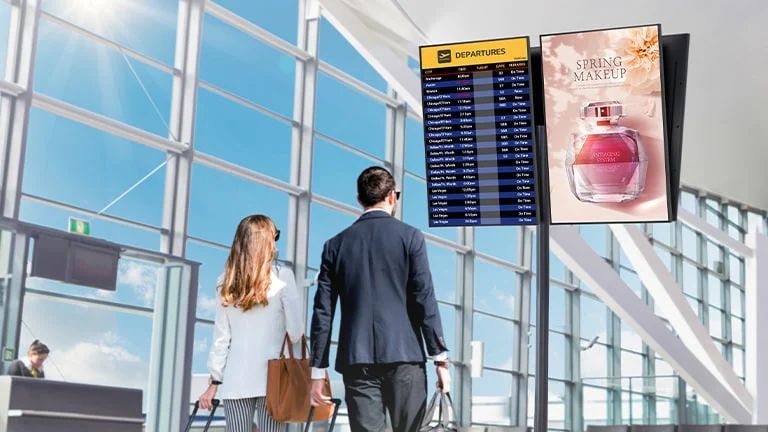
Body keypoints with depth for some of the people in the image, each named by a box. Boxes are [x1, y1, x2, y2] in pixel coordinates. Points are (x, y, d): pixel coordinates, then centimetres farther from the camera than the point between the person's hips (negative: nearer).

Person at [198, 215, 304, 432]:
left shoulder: (227, 282, 8)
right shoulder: (282, 277, -2)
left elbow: (221, 337, 7)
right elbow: (295, 331, -4)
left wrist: (215, 381, 11)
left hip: (236, 380, 3)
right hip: (272, 378, -3)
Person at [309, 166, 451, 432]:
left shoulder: (336, 245, 8)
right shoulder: (410, 237, 2)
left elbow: (323, 312, 6)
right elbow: (425, 301, -4)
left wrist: (318, 371, 9)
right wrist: (441, 359, -1)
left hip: (356, 362, 2)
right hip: (404, 357, -2)